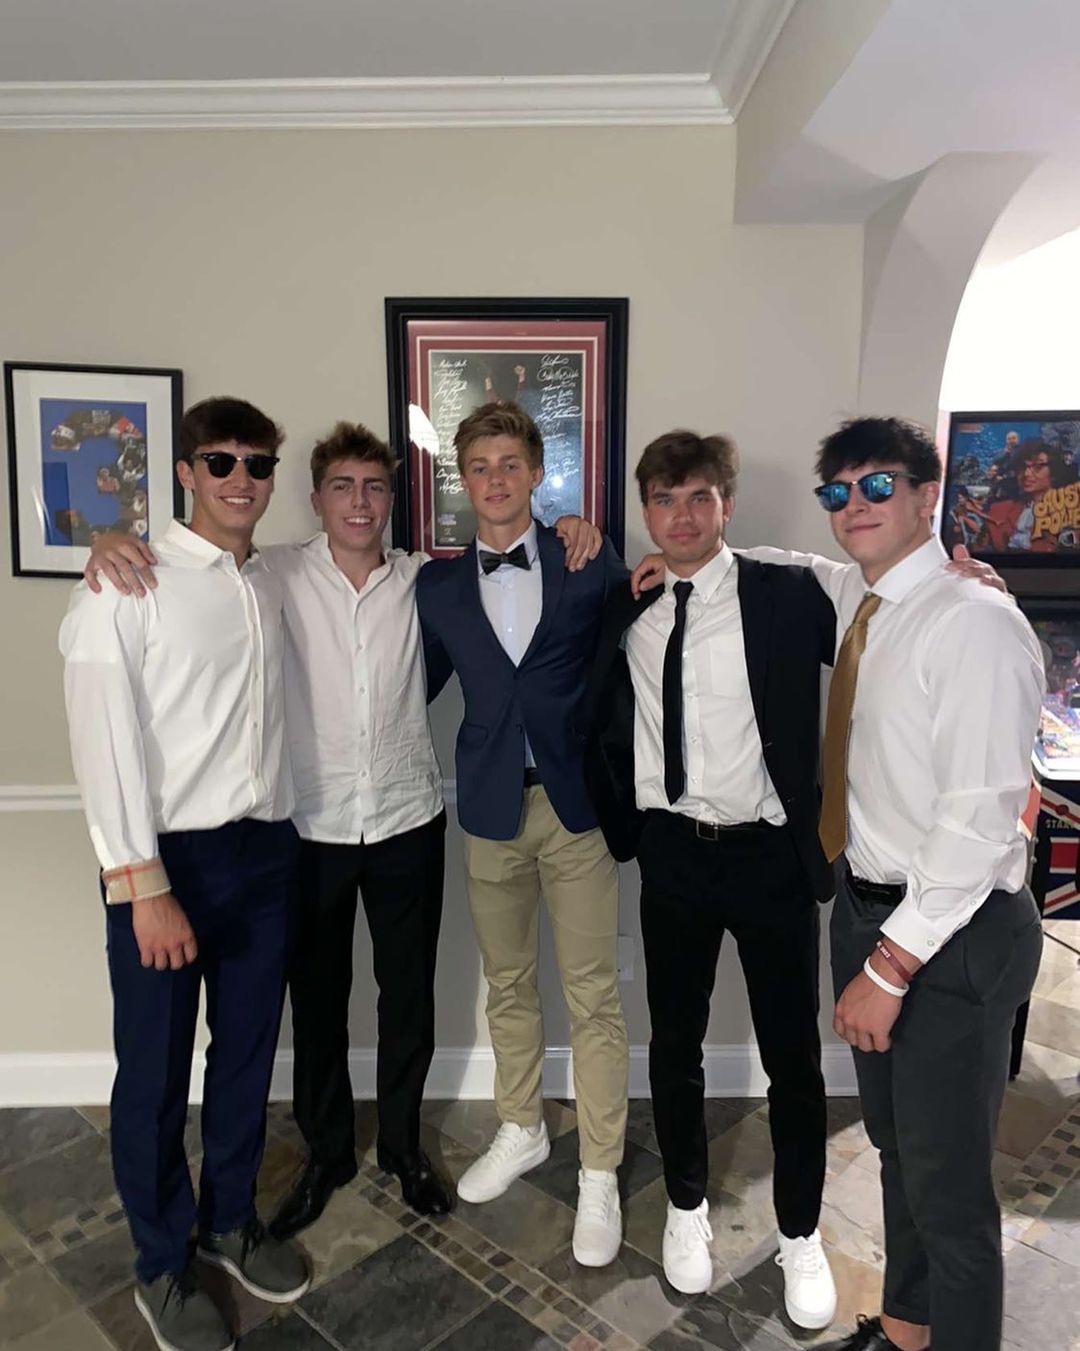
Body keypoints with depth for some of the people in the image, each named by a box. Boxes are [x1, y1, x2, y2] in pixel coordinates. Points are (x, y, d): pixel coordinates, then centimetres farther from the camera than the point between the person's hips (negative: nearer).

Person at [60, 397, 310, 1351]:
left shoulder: (272, 585, 9)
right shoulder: (128, 583, -9)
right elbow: (105, 740, -13)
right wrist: (146, 886, -15)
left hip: (266, 847, 5)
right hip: (169, 858, -5)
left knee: (248, 1050, 17)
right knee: (155, 1069, 10)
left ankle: (230, 1220, 40)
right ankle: (163, 1266, 32)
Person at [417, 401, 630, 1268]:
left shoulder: (590, 565, -2)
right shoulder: (439, 585, 4)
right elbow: (420, 685, 11)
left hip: (578, 804, -2)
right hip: (491, 808, 3)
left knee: (593, 996, 5)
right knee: (508, 985, 18)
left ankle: (600, 1176, 23)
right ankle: (521, 1132, 40)